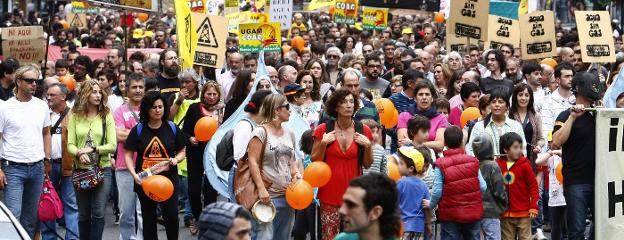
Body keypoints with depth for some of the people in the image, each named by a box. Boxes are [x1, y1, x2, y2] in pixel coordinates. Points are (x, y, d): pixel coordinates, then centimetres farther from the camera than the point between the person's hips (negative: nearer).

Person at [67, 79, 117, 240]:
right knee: (83, 214, 11)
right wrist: (79, 154, -22)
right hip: (81, 169, 1)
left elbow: (112, 145, -4)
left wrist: (92, 149, -15)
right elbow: (70, 144, -2)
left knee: (98, 213, -4)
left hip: (103, 169, -1)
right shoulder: (75, 116, 2)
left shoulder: (106, 116, 1)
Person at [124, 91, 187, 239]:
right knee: (149, 218, 10)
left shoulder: (172, 129, 2)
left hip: (168, 178, -1)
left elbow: (182, 152, 10)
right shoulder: (138, 130, 0)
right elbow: (128, 155, 0)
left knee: (171, 216, -9)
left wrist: (175, 159, -12)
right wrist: (134, 174, -15)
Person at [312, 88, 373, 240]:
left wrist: (368, 146, -7)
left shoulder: (363, 131, 3)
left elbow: (367, 165, 10)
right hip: (330, 192, -1)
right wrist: (324, 143, -11)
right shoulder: (323, 130, -1)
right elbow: (314, 162, 3)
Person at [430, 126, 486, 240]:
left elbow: (437, 191, -13)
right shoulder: (473, 162, -2)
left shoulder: (441, 165, -11)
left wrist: (431, 205, 4)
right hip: (474, 213, 3)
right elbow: (483, 187, -3)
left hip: (450, 215, -3)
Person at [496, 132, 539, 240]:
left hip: (523, 213, -2)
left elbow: (533, 185, -3)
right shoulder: (498, 164, 0)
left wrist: (533, 207, -8)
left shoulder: (524, 165, -5)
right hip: (506, 214, 2)